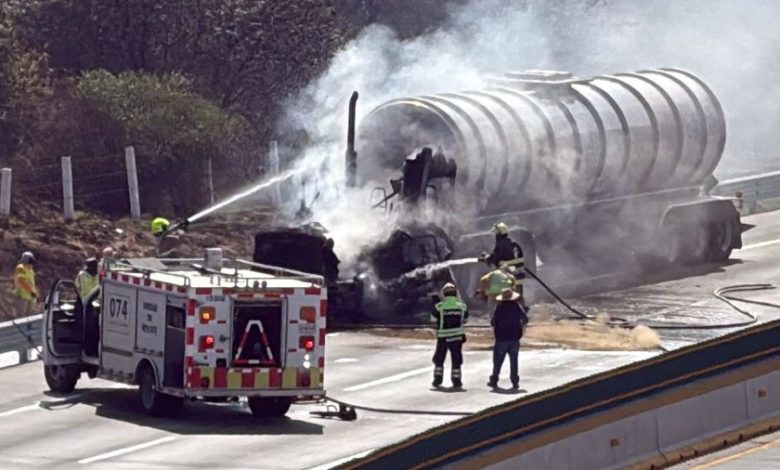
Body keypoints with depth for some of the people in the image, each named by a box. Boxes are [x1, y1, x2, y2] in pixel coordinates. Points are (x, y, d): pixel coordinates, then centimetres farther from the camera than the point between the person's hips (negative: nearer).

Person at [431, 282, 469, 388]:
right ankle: (456, 380, 5)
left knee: (439, 359, 14)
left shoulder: (439, 307, -9)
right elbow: (465, 319, 9)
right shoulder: (462, 306, -3)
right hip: (457, 336, 1)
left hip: (443, 337, -1)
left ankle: (438, 378, 12)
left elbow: (433, 318, 3)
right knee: (456, 359, 8)